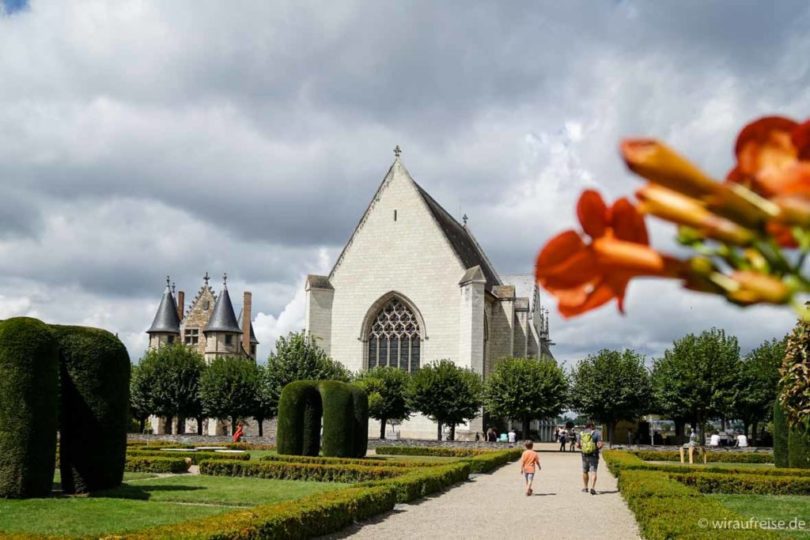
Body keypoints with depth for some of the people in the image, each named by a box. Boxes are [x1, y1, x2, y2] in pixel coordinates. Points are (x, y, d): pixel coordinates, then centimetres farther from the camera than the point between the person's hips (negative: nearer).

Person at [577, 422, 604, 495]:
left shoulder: (581, 433, 4)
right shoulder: (596, 433, -6)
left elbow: (577, 445, 3)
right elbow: (600, 445, -15)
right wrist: (598, 448, 6)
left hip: (584, 455, 3)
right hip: (594, 455, -3)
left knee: (585, 471, 18)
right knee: (593, 472, -5)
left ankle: (585, 488, 25)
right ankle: (592, 488, -19)